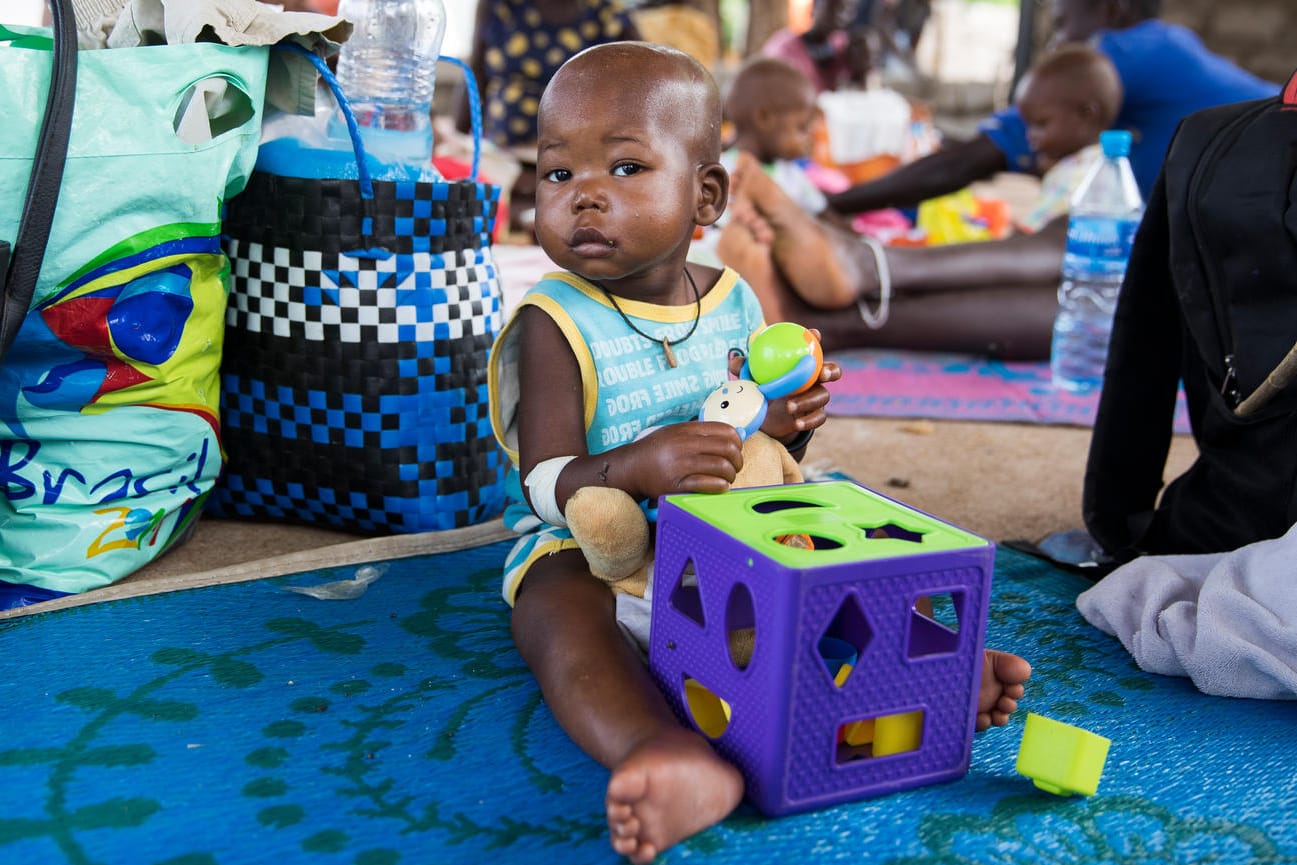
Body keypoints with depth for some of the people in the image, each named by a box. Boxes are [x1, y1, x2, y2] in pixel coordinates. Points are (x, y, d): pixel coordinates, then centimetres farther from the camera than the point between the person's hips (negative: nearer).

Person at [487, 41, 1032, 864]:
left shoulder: (733, 304, 5)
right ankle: (675, 761, -62)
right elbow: (546, 486, -18)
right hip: (590, 552, -6)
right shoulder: (556, 323, -10)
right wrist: (639, 467, -38)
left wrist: (786, 421, -10)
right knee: (564, 615, -37)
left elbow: (759, 456, 15)